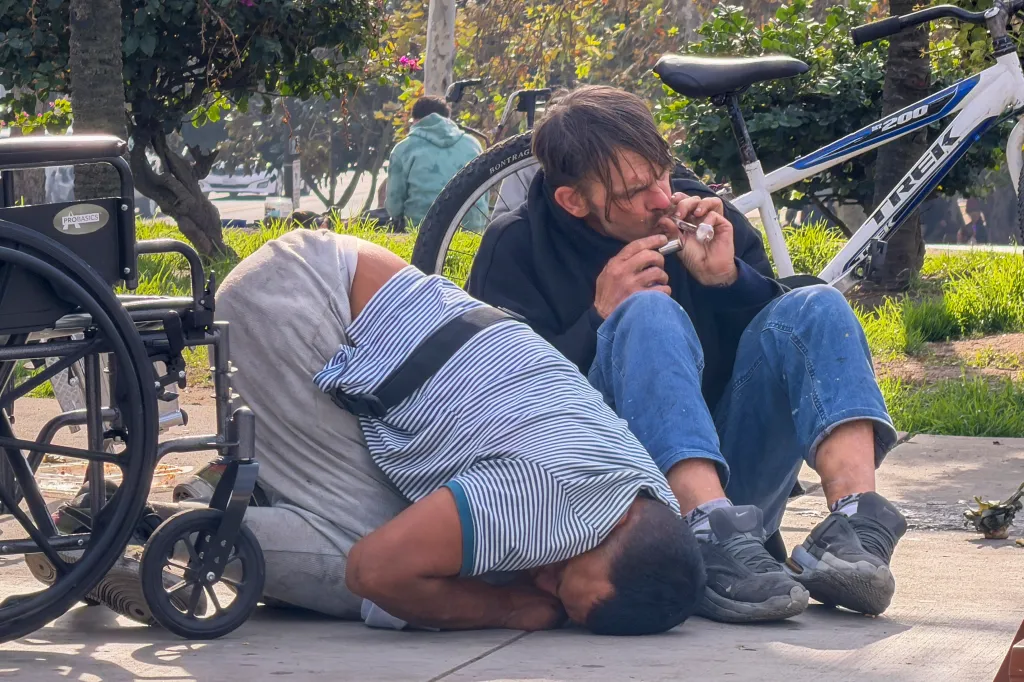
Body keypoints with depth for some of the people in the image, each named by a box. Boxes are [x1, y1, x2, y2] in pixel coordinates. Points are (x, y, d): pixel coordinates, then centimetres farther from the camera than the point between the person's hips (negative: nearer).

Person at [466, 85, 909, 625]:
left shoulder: (701, 216, 11)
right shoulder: (515, 249, 2)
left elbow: (788, 335, 10)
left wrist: (728, 278, -8)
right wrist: (600, 321, -16)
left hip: (725, 472, 4)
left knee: (816, 308, -13)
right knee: (651, 315, -27)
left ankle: (856, 525, -37)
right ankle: (718, 542, -48)